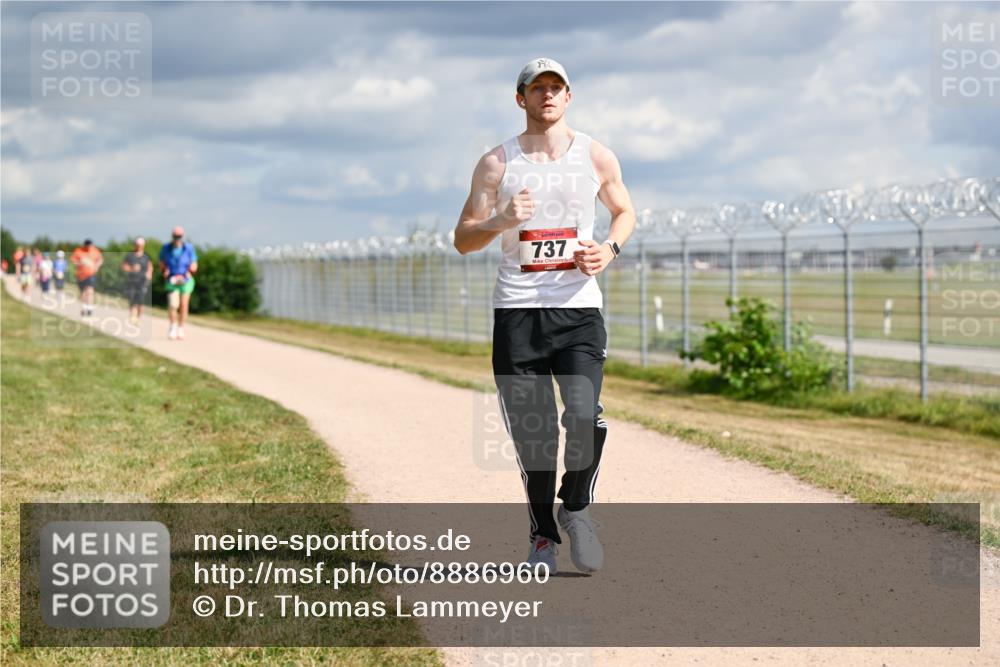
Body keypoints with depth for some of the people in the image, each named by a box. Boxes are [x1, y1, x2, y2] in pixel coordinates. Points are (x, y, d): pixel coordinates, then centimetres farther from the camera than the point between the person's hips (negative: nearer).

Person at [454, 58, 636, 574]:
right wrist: (500, 222, -16)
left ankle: (576, 508, 10)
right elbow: (463, 239, 5)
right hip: (516, 312, 0)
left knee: (585, 416, -17)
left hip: (579, 308, 0)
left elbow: (625, 211, 22)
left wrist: (609, 249, 1)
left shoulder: (596, 157, 7)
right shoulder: (497, 163, 4)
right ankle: (542, 533, 19)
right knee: (531, 430, 0)